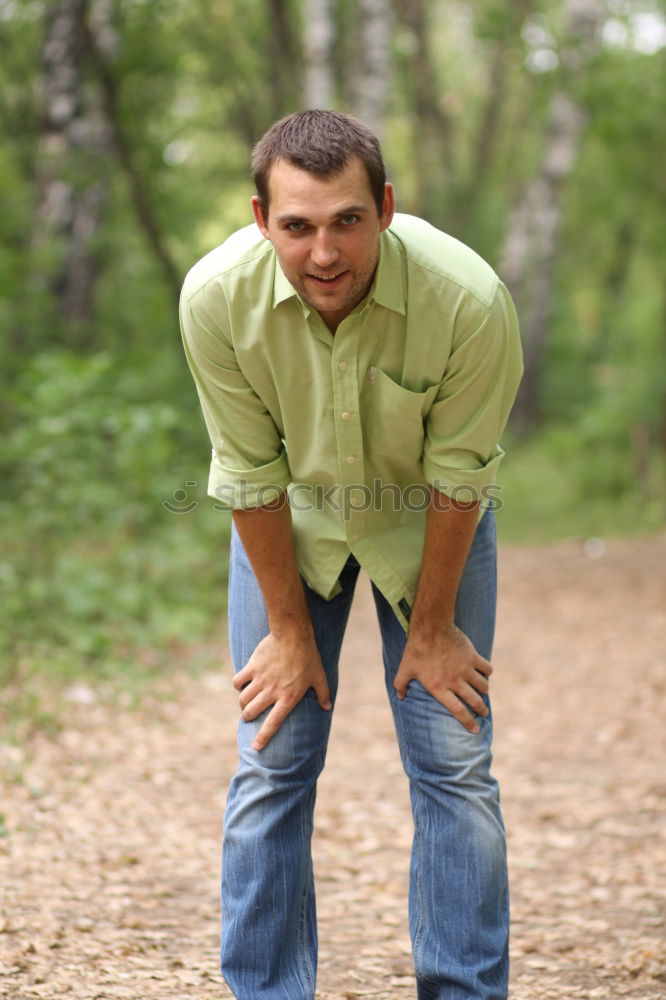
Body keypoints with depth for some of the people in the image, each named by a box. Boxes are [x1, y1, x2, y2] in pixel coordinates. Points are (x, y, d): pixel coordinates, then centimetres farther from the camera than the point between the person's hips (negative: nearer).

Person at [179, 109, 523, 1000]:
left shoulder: (470, 300, -34)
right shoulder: (217, 297, -30)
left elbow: (456, 478, -20)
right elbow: (250, 475, -17)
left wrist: (432, 628, -10)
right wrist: (290, 632, -9)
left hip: (426, 521, -1)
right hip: (290, 517, 1)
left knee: (454, 765, -4)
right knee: (271, 766, -2)